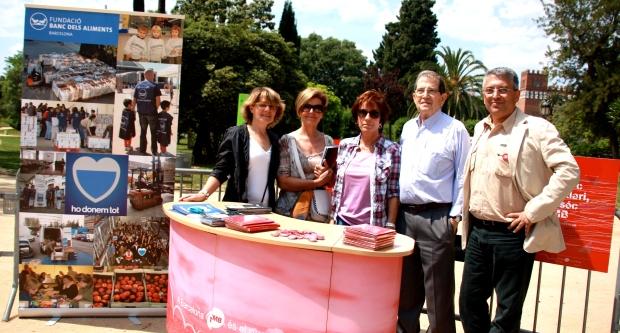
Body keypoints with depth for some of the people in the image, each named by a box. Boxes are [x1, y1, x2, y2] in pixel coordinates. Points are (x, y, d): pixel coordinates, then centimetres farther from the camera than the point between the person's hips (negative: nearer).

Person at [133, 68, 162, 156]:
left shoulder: (138, 85, 5)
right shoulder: (154, 86, -8)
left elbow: (134, 100, 5)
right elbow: (158, 100, -11)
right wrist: (156, 109, 4)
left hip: (141, 112, 4)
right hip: (151, 112, -4)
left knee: (143, 131, 14)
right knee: (154, 132, 7)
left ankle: (142, 150, 18)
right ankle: (154, 151, 8)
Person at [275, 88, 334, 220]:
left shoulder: (328, 141, 7)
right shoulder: (287, 140, -2)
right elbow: (282, 181, -10)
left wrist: (327, 176, -11)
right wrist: (317, 182, -15)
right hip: (290, 211, -2)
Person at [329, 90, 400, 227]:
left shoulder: (392, 150, -5)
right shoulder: (344, 145, 5)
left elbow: (393, 193, -6)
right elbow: (337, 187, 9)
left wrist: (390, 226, -10)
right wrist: (332, 218, 6)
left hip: (373, 225, -3)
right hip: (342, 221, 3)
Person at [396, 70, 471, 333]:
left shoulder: (455, 129, -3)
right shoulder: (407, 128, 14)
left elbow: (462, 176, -5)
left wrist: (455, 215, -9)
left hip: (437, 218, -5)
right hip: (405, 215, 6)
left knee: (438, 292, 1)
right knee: (406, 289, 15)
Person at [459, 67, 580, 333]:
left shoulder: (535, 128, -11)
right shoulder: (480, 129, 10)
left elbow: (569, 171, -17)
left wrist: (533, 211, -18)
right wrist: (466, 215, 12)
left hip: (513, 234, -6)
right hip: (477, 231, 6)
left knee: (508, 311, 8)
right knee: (469, 301, 15)